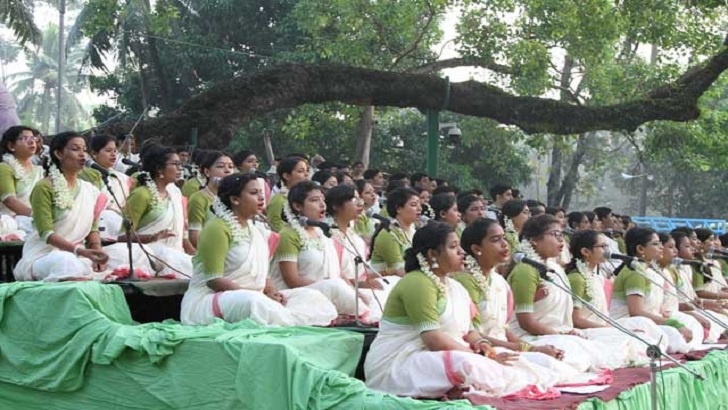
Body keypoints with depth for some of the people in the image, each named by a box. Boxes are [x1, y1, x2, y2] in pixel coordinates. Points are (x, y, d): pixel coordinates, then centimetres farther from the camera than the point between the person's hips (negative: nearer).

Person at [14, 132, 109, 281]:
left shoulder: (90, 190, 12)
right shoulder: (44, 187, -7)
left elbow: (92, 228, 12)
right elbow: (46, 233, -15)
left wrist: (97, 249, -10)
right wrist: (79, 251, -28)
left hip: (77, 255, 6)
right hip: (44, 254, -6)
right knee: (65, 262, -38)